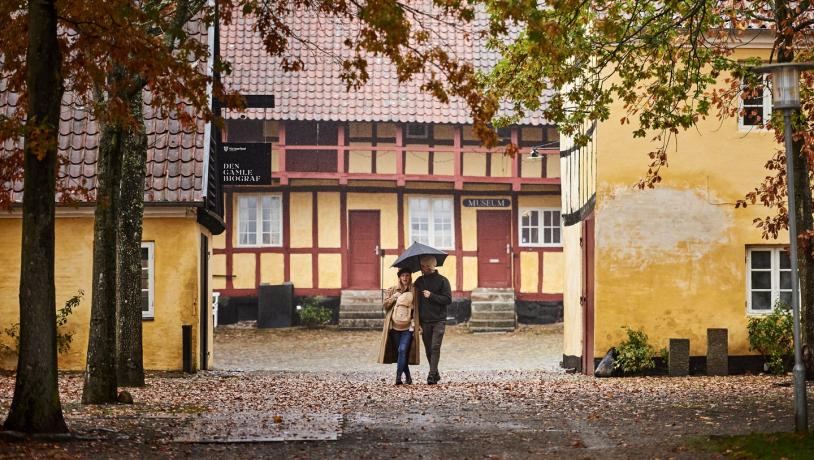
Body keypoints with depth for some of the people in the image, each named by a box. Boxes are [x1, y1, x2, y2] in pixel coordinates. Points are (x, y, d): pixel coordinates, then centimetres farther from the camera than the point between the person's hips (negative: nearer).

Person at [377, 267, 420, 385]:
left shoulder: (413, 292, 5)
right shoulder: (392, 291, 10)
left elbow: (417, 309, 6)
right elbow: (385, 305, 5)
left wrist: (415, 324, -4)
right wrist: (394, 297, -11)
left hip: (408, 327, -3)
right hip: (394, 326, 3)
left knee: (403, 350, -16)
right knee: (399, 351, 6)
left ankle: (398, 377, -20)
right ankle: (408, 377, 19)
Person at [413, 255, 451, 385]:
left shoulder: (442, 280, -2)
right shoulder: (419, 281, 9)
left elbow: (448, 300, -8)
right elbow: (416, 301, 10)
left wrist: (431, 296, -15)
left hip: (438, 320, -4)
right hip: (424, 321, 4)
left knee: (435, 347, -12)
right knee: (428, 349, 7)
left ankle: (432, 375, -15)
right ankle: (435, 374, 19)